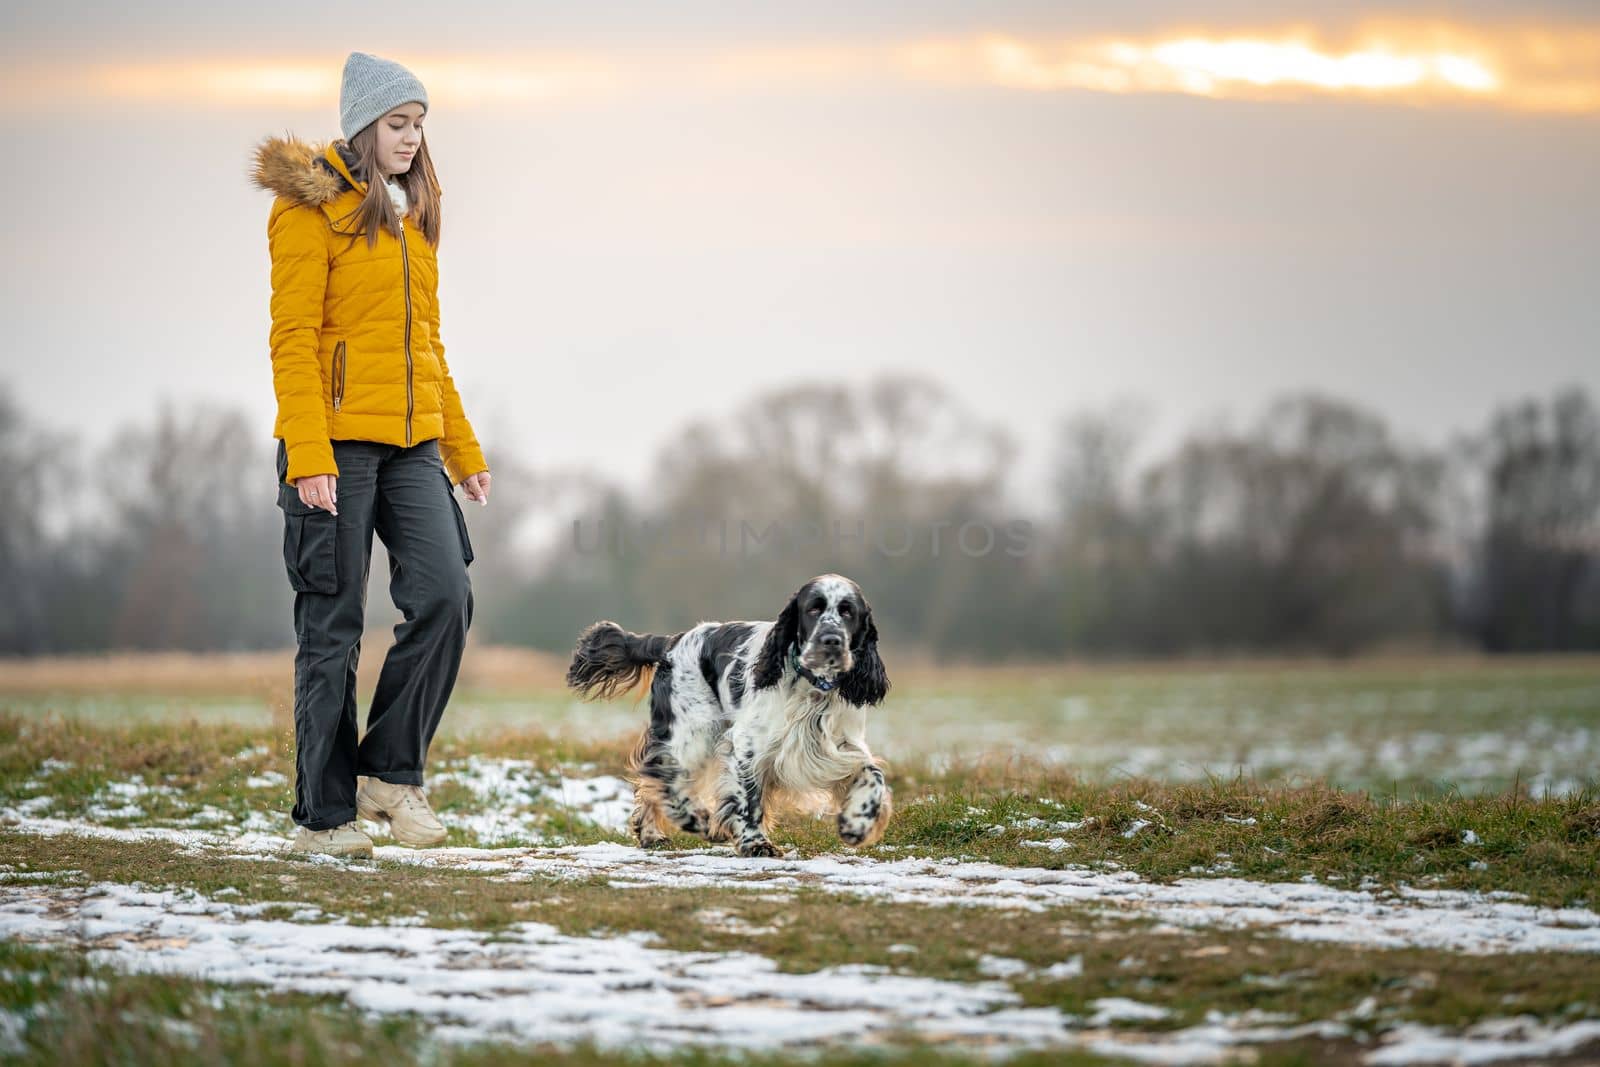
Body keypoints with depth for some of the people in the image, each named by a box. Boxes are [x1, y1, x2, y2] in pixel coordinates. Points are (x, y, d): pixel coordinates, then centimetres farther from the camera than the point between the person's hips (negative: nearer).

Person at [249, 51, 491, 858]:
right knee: (333, 627, -1)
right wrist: (308, 455, -19)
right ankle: (324, 815, 7)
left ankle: (390, 771, 5)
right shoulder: (311, 210, -5)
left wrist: (463, 448, 19)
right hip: (337, 442, -6)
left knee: (445, 596, -9)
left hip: (410, 446, 6)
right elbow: (292, 340, -11)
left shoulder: (410, 215, 17)